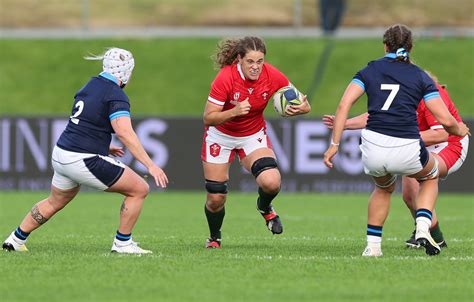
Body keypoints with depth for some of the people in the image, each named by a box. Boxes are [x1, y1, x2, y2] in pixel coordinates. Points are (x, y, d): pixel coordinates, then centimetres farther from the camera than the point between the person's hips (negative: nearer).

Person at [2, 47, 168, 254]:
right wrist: (150, 165, -28)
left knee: (54, 203, 31)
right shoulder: (115, 96, -13)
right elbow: (125, 133, -25)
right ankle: (123, 243, 6)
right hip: (84, 161, -9)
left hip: (60, 155, 9)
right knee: (139, 189, 0)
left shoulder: (89, 87, 13)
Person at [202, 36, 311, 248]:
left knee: (271, 182, -25)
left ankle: (265, 207, 12)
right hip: (220, 136, -1)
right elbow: (208, 118, -25)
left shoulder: (273, 76, -20)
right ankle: (214, 237, 32)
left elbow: (302, 104, -10)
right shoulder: (225, 78, -28)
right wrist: (234, 112, -42)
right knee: (215, 198, -1)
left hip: (254, 135, 1)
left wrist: (300, 109, -34)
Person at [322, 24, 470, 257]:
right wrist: (460, 130, 24)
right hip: (407, 150, -2)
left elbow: (344, 105, -1)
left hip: (373, 149, 2)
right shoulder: (420, 77, 8)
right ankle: (422, 228, 10)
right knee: (430, 176, 32)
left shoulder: (370, 70, 12)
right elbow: (445, 120, 2)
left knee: (384, 187, 36)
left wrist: (334, 144, 0)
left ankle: (373, 244, 26)